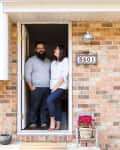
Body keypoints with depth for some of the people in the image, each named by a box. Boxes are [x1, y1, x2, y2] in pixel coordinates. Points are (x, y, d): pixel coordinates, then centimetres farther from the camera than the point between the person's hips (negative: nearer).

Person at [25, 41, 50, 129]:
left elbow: (51, 74, 19)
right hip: (36, 88, -4)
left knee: (45, 107, 4)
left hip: (47, 88, 4)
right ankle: (33, 123, 6)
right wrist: (31, 86, -12)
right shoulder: (31, 60, 2)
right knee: (34, 106, -3)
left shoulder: (48, 61, 17)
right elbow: (27, 75, -5)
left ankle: (44, 123, 10)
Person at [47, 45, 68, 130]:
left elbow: (64, 76, -10)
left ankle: (52, 122, -17)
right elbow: (52, 75, 14)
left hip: (61, 86, -6)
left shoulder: (65, 60, -2)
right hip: (53, 87, 6)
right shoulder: (53, 62, 18)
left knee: (49, 100, -24)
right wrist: (52, 87, 1)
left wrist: (56, 86, -13)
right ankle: (58, 126, 8)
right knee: (56, 105, 4)